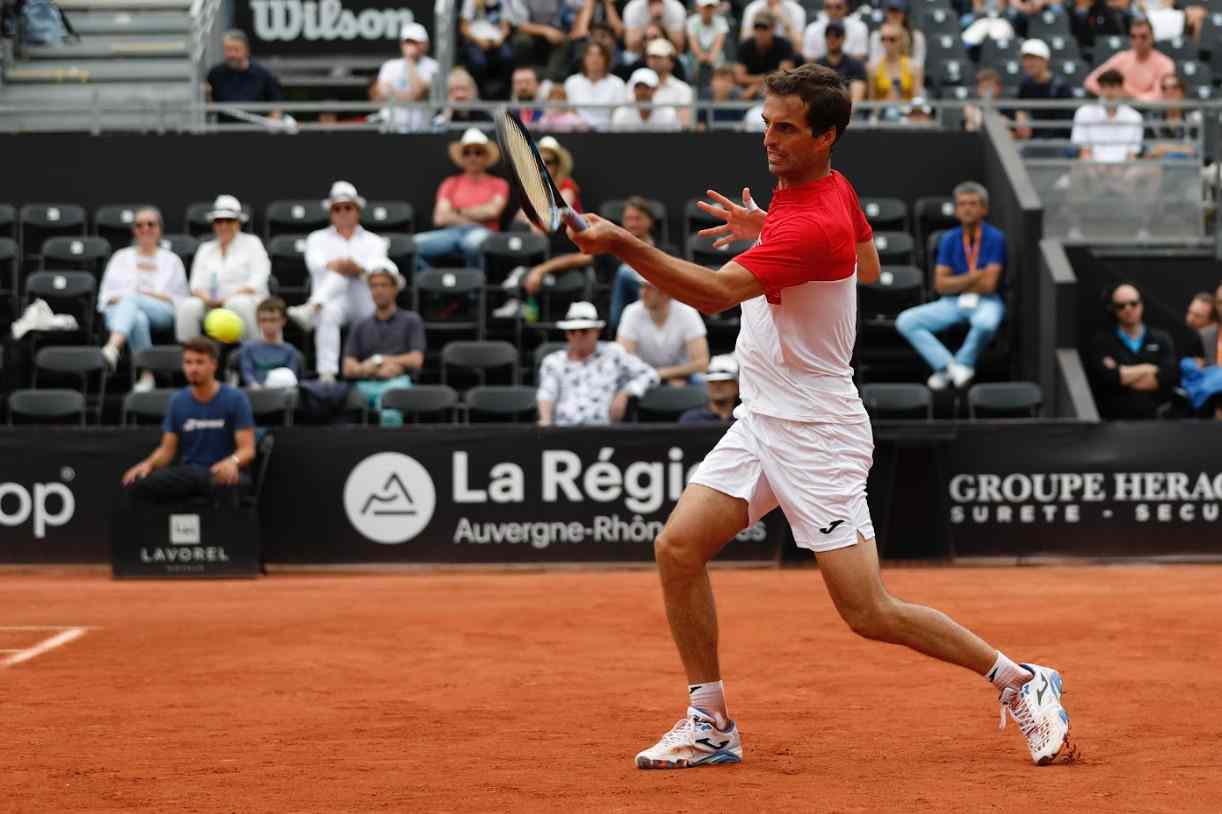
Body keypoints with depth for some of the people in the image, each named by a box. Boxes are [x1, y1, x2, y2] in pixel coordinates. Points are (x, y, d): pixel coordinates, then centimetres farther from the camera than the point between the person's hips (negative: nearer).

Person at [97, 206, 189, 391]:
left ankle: (112, 348, -65)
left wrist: (154, 295, -1)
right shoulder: (121, 257, 28)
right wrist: (116, 298, -1)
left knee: (131, 299, -39)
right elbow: (105, 295, 22)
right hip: (120, 310, 1)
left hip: (162, 312, -1)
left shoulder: (171, 260, 25)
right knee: (139, 319, -40)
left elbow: (181, 300, 18)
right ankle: (146, 375, -46)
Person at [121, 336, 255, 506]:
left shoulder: (235, 399, -3)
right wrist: (149, 464, -13)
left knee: (224, 485, -43)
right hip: (187, 472, 4)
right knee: (136, 484, -25)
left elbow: (247, 449, -9)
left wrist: (232, 461, -33)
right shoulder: (177, 401, 8)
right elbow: (167, 449, 10)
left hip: (221, 472, -4)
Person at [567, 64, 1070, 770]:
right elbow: (870, 267, 25)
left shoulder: (810, 226, -24)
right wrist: (765, 230, 19)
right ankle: (710, 725, 5)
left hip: (816, 434, -9)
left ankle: (1020, 682, 8)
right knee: (679, 547, -4)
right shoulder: (835, 188, 6)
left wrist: (624, 245, -45)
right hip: (759, 421, 9)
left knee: (870, 614, -9)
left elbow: (714, 292, -34)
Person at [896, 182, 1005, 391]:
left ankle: (962, 363, -13)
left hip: (987, 301, -4)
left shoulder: (995, 238, -6)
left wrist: (957, 283, -1)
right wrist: (974, 276, -11)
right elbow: (940, 284, -1)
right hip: (953, 303, 4)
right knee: (905, 321, -17)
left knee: (985, 323, -41)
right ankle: (948, 366, -25)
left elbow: (988, 284, -13)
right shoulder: (949, 239, 5)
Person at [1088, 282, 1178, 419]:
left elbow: (1171, 375, -1)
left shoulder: (1161, 339, 14)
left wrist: (1122, 375, -1)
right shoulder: (1101, 342, 8)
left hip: (1153, 417, 2)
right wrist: (1146, 369, 2)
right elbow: (1105, 378, -8)